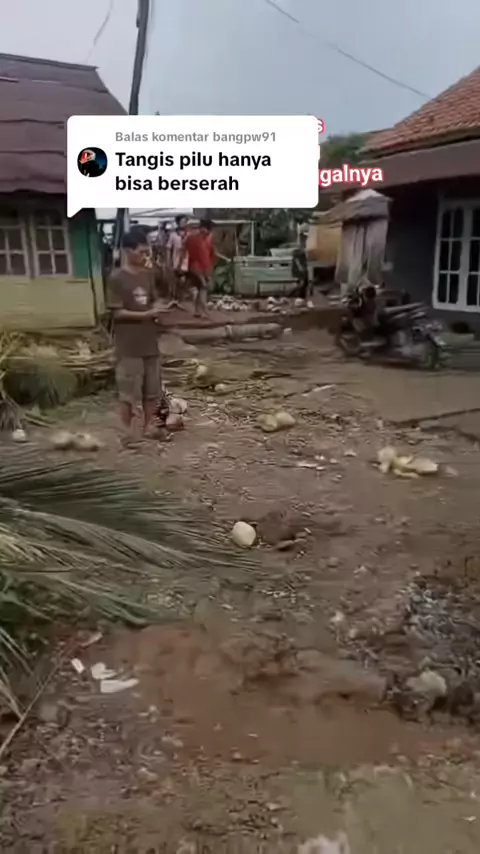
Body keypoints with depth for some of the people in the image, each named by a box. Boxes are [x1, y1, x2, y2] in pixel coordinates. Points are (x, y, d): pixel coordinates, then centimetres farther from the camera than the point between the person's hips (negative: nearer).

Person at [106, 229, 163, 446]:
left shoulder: (148, 275, 8)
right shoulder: (116, 278, -11)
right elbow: (117, 312, -14)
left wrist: (157, 310, -5)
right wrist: (146, 314, -21)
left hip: (149, 341, 6)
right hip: (128, 345, -6)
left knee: (152, 388, 12)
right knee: (129, 391, 0)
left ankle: (149, 427, 26)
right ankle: (129, 432, 12)